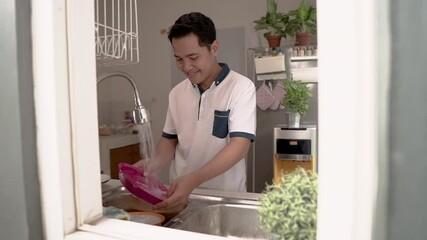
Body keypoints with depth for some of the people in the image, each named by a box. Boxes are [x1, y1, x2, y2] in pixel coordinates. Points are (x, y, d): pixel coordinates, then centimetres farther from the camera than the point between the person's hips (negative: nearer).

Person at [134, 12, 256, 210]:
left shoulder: (241, 87, -11)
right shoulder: (177, 93, 4)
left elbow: (240, 145, -19)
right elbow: (169, 139, 11)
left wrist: (193, 179, -30)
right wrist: (157, 163, -10)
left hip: (224, 195, -2)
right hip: (181, 194, 2)